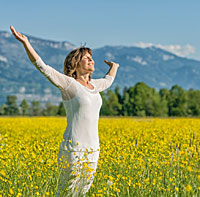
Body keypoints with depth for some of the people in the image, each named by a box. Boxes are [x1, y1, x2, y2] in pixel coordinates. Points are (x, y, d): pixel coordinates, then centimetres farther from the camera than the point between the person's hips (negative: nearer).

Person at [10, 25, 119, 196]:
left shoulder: (93, 85, 15)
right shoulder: (68, 83, -6)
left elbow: (108, 81, 40)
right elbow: (43, 67, -15)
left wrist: (114, 67, 57)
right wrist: (26, 43, -25)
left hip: (92, 150, 7)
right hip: (73, 149, -7)